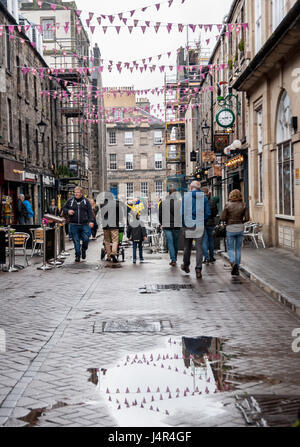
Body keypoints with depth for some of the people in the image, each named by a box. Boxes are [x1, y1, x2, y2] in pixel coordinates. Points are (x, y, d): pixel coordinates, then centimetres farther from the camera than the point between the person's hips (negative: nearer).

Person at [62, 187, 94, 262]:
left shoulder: (86, 201, 7)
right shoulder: (70, 201, 8)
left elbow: (90, 212, 5)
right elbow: (64, 208, 17)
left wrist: (91, 221, -7)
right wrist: (68, 211, -6)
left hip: (84, 225, 0)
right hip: (74, 225, 0)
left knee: (86, 239, -5)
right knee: (76, 241, 1)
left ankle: (84, 250, 25)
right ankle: (77, 255, 11)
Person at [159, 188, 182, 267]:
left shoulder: (162, 203, -1)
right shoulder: (180, 202, -3)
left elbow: (160, 215, 4)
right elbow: (182, 214, -2)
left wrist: (162, 223, 17)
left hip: (167, 226, -1)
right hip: (177, 226, 1)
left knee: (170, 242, -2)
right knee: (175, 243, 13)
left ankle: (173, 260, -14)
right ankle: (174, 259, 22)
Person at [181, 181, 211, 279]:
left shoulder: (186, 196, -4)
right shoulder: (204, 197, 2)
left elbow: (182, 212, -8)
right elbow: (208, 212, -1)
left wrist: (184, 223, 3)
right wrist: (203, 222, 11)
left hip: (188, 225, -1)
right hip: (200, 226, 1)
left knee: (187, 246, 15)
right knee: (199, 247, 2)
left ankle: (186, 266, 31)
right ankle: (198, 269, -5)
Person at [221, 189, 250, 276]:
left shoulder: (227, 205, -7)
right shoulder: (243, 205, -2)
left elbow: (222, 218, -8)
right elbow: (247, 218, -6)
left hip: (230, 228, -2)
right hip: (240, 228, 2)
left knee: (230, 249, 8)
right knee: (238, 249, 13)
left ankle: (233, 263, -21)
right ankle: (237, 269, 12)